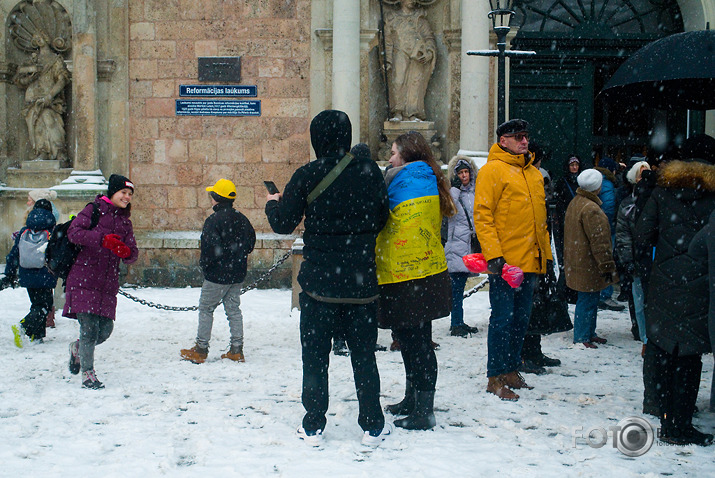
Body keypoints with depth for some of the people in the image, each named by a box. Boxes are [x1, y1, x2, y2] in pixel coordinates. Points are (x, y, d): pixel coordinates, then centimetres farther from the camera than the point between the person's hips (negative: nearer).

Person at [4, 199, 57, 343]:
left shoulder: (23, 233, 8)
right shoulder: (53, 232, -4)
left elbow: (13, 255, 11)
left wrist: (9, 276, 20)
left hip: (27, 277, 5)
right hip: (45, 278, -5)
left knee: (36, 304, 18)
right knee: (44, 306, 0)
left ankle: (36, 336, 13)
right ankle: (24, 326, -23)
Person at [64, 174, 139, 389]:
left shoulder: (125, 221, 17)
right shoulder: (94, 210, 0)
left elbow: (133, 253, 10)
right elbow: (74, 232, -15)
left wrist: (127, 252, -15)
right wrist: (103, 239, -27)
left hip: (108, 283, 6)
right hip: (84, 280, -6)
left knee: (105, 330, 5)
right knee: (89, 327, -10)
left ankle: (77, 348, 35)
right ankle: (87, 374, 4)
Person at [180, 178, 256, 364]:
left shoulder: (214, 220, -17)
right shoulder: (242, 219, 6)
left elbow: (211, 247, -23)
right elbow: (251, 241, 14)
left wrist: (204, 263, -6)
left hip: (217, 274, -7)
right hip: (237, 274, 7)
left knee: (205, 308, 5)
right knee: (233, 309, 12)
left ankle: (201, 349, 8)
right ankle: (237, 350, 11)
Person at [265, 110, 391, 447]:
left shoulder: (307, 176, -8)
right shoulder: (369, 172, -2)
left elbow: (283, 223, -2)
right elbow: (382, 219, 8)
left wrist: (273, 204, 19)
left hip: (319, 280, -2)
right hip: (361, 280, 2)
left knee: (315, 355, 8)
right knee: (364, 354, 11)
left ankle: (313, 427, 12)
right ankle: (373, 426, 16)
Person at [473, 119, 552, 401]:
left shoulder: (534, 173, 17)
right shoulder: (493, 170, -7)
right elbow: (482, 215, -13)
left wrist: (546, 253, 18)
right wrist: (493, 254, -20)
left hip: (530, 261, 8)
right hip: (505, 261, -7)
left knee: (521, 318, 13)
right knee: (503, 319, -5)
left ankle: (511, 369, 24)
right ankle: (495, 378, 2)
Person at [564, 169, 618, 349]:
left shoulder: (575, 203, 12)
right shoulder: (591, 209, -21)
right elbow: (599, 241, -21)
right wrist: (608, 265, -16)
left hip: (577, 259, 10)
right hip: (588, 265, -10)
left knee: (590, 299, 18)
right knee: (588, 300, -2)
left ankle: (589, 333, 27)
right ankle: (582, 337, 4)